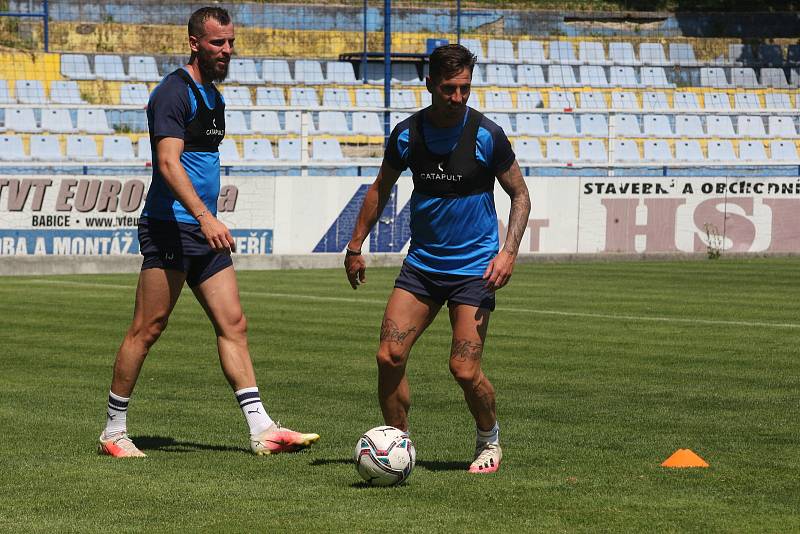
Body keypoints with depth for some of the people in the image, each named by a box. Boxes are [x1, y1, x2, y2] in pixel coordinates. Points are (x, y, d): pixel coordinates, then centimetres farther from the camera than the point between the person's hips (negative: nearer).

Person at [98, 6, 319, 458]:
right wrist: (205, 217, -32)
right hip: (170, 228, -9)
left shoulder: (214, 97, 17)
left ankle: (261, 429, -2)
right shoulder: (174, 92, -12)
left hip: (206, 233, 9)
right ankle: (114, 431, 6)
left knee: (234, 325, 1)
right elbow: (168, 163, -23)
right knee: (148, 330, -4)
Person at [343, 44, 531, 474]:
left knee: (464, 370, -9)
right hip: (422, 261, 3)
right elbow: (380, 189, 14)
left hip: (474, 267, -3)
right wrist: (355, 247, 14)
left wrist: (509, 251, -12)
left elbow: (519, 195, 1)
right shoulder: (407, 134, -2)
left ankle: (489, 439, 19)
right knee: (389, 356, -9)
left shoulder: (487, 135, -10)